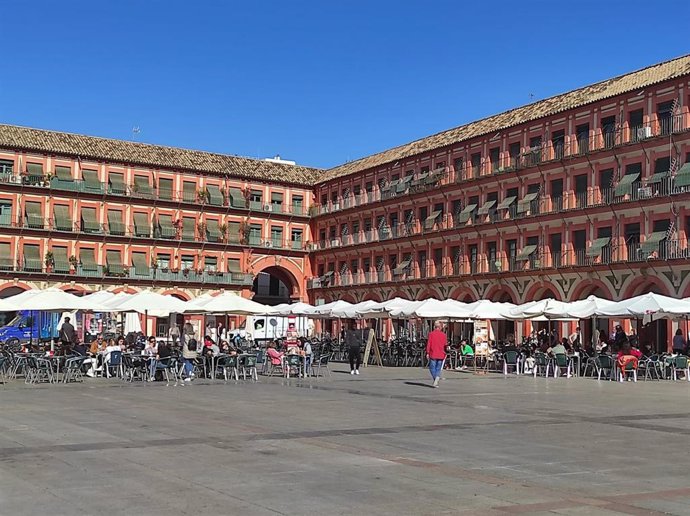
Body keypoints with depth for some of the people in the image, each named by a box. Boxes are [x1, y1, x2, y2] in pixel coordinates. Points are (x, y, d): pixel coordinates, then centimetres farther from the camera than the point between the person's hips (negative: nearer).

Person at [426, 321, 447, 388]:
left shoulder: (431, 334, -5)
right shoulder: (443, 335, 0)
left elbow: (428, 344, -7)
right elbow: (445, 345, 7)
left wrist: (427, 353, -1)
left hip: (433, 354, -2)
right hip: (441, 355, 2)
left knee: (432, 368, 10)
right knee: (438, 369, 10)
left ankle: (435, 381, 1)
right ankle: (437, 379, -12)